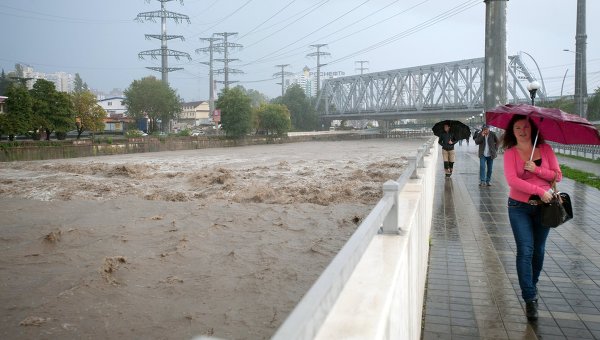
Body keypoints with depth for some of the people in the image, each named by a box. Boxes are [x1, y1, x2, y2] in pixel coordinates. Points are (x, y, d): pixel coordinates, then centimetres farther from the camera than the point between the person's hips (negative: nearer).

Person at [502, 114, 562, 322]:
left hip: (543, 205, 3)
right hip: (520, 207, -3)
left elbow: (558, 176, 0)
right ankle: (530, 299, -5)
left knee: (538, 250, 13)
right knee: (525, 251, -9)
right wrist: (540, 191, -22)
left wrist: (537, 169, -16)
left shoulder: (545, 149, 2)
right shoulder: (510, 153, -6)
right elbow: (512, 180, -18)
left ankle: (532, 285, 36)